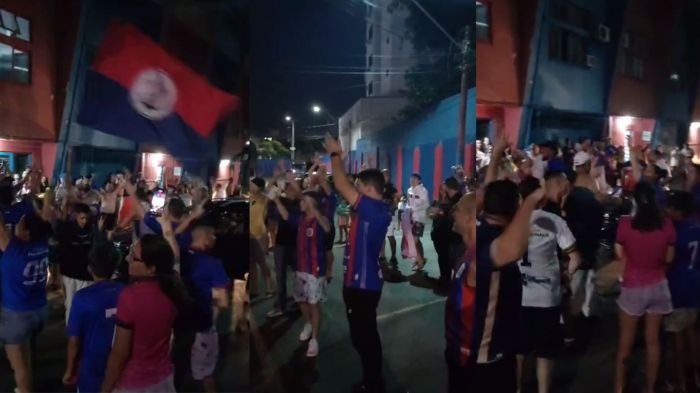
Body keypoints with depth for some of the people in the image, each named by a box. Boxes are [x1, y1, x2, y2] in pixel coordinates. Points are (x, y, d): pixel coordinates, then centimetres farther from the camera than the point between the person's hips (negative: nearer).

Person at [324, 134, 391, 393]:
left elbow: (341, 185, -18)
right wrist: (338, 157, 16)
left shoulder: (372, 207, -20)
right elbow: (346, 188, 16)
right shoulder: (380, 210, 7)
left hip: (361, 283, -10)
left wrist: (335, 154, -6)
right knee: (367, 335, 19)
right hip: (367, 281, 10)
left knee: (362, 337, 2)